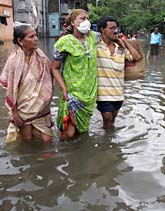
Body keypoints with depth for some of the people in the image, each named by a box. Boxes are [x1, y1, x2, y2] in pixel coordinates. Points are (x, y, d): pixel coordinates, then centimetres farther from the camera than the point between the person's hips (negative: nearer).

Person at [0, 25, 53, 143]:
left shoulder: (41, 57, -7)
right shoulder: (14, 60, -19)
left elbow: (49, 79, 5)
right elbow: (10, 90, -13)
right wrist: (14, 113, -10)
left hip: (41, 107, 4)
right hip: (23, 107, -3)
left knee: (47, 139, 7)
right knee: (27, 139, 11)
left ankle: (31, 128, 35)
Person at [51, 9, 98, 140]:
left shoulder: (92, 36, 5)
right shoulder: (65, 42, -11)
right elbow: (55, 68, -7)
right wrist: (64, 88, -15)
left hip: (90, 92, 6)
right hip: (73, 92, -5)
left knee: (83, 129, 16)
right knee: (69, 133, -9)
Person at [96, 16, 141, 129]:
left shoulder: (121, 48, 6)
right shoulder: (96, 45, -11)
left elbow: (137, 57, 4)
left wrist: (125, 42, 4)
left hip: (118, 92, 5)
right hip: (104, 93, -5)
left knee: (112, 122, 20)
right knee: (108, 122, 3)